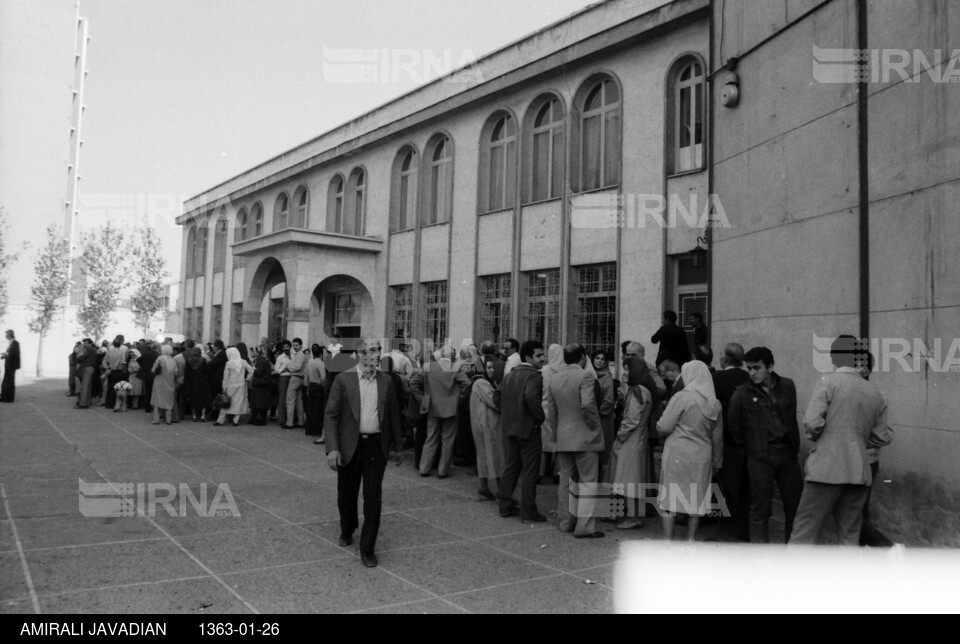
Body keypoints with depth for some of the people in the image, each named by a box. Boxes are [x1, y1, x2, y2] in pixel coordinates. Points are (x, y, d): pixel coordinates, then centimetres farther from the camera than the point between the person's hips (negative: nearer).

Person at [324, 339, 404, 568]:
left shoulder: (386, 381, 5)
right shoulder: (343, 380, -3)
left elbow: (394, 415, 11)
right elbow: (331, 415, -6)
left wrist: (398, 448, 13)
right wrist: (332, 448, -16)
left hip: (376, 446, 1)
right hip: (349, 446, -1)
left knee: (373, 498, -2)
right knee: (346, 495, 15)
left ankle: (367, 549, 9)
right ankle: (347, 531, 43)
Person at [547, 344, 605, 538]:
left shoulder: (554, 379, 7)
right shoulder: (585, 377, -13)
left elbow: (551, 410, 10)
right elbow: (587, 404, -26)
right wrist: (595, 425, -11)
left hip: (563, 438, 6)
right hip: (584, 437, -6)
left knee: (566, 481, 15)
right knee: (588, 483, 0)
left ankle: (566, 522, 23)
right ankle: (584, 527, -1)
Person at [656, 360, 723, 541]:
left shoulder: (682, 397, -11)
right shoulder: (715, 404, 5)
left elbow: (664, 427, -11)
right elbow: (717, 437, 12)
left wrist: (658, 426, 12)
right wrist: (717, 463, 20)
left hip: (677, 453, -4)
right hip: (702, 457, 4)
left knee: (671, 496, 5)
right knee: (696, 498, 12)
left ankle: (667, 540, 7)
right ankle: (691, 539, 17)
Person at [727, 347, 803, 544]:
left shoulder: (787, 386, 4)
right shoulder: (742, 393, -4)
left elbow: (791, 419, 14)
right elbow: (733, 425, 5)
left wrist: (795, 446, 13)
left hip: (787, 454, 3)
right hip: (760, 457, -3)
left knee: (795, 506, 7)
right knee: (760, 510, 0)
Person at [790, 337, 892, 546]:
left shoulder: (828, 382, -7)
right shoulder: (874, 392, 9)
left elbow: (813, 422, -15)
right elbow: (883, 436, 14)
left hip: (828, 470, -5)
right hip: (860, 472, 5)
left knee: (804, 533, -1)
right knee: (849, 537, 13)